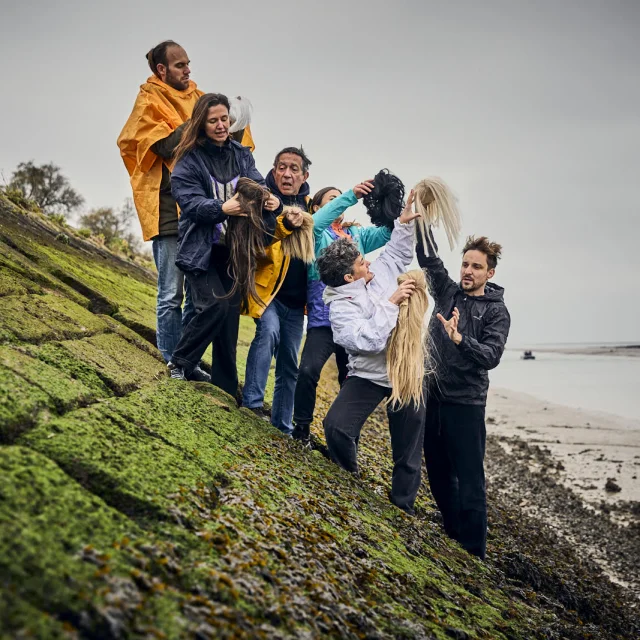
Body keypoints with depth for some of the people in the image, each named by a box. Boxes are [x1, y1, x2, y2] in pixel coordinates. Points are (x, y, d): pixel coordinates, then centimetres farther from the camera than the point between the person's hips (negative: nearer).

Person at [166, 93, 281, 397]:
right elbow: (190, 201, -17)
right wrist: (222, 208, -35)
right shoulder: (189, 160, -5)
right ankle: (179, 364, 3)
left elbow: (258, 184, 2)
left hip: (234, 248, 5)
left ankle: (226, 389, 16)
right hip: (201, 249, -4)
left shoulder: (242, 154, 11)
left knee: (231, 312, 5)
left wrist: (271, 199, -22)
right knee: (215, 305, -21)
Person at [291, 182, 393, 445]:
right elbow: (317, 222, -20)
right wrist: (351, 195, -28)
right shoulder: (317, 233, 3)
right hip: (323, 317, -5)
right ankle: (301, 427, -2)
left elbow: (386, 233, 3)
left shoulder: (356, 234, 17)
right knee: (309, 370, -21)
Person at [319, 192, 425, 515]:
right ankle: (349, 477, 10)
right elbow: (371, 340, -33)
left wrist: (404, 222, 7)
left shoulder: (380, 273, 0)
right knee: (336, 427, -19)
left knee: (408, 451, 8)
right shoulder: (341, 308, -18)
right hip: (369, 376, -4)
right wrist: (391, 302, -28)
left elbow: (399, 251, 21)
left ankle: (403, 505, 25)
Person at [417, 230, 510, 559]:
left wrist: (459, 338, -33)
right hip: (433, 396, 5)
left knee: (469, 480, -6)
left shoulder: (496, 311, -4)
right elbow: (429, 257, 4)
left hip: (466, 403, -5)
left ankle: (473, 554, 1)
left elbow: (491, 356, -16)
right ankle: (452, 536, 29)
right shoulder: (448, 292, 10)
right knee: (438, 473, 14)